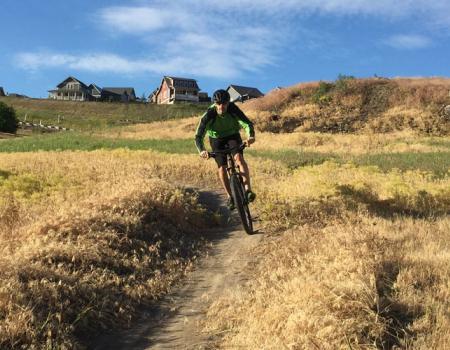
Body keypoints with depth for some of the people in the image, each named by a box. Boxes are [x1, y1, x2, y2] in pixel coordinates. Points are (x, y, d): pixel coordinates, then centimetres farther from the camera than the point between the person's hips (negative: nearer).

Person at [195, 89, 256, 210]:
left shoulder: (233, 109, -27)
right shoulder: (209, 115, -29)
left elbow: (247, 123, -35)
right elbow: (199, 136, -31)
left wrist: (251, 136, -57)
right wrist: (202, 150, -51)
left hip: (233, 136, 0)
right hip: (217, 139, 0)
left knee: (239, 157, -27)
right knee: (222, 168, -7)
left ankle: (248, 189, -30)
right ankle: (230, 197, 9)